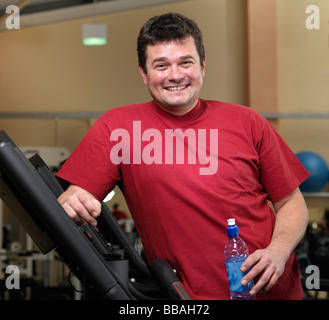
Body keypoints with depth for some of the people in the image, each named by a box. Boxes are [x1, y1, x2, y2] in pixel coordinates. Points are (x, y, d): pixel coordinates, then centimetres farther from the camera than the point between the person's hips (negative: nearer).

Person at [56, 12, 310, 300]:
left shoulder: (247, 123, 5)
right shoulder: (117, 127, 1)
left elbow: (291, 202, 10)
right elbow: (75, 197, -4)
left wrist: (278, 251, -8)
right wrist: (72, 208, -27)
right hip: (188, 296, -1)